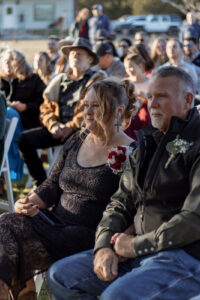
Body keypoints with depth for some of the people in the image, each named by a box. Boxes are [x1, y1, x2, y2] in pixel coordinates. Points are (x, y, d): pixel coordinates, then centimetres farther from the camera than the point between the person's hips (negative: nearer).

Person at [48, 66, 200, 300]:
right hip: (140, 252, 9)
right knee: (60, 275, 0)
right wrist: (103, 246, -2)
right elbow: (121, 202, 17)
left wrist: (136, 245, -12)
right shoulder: (148, 144, 17)